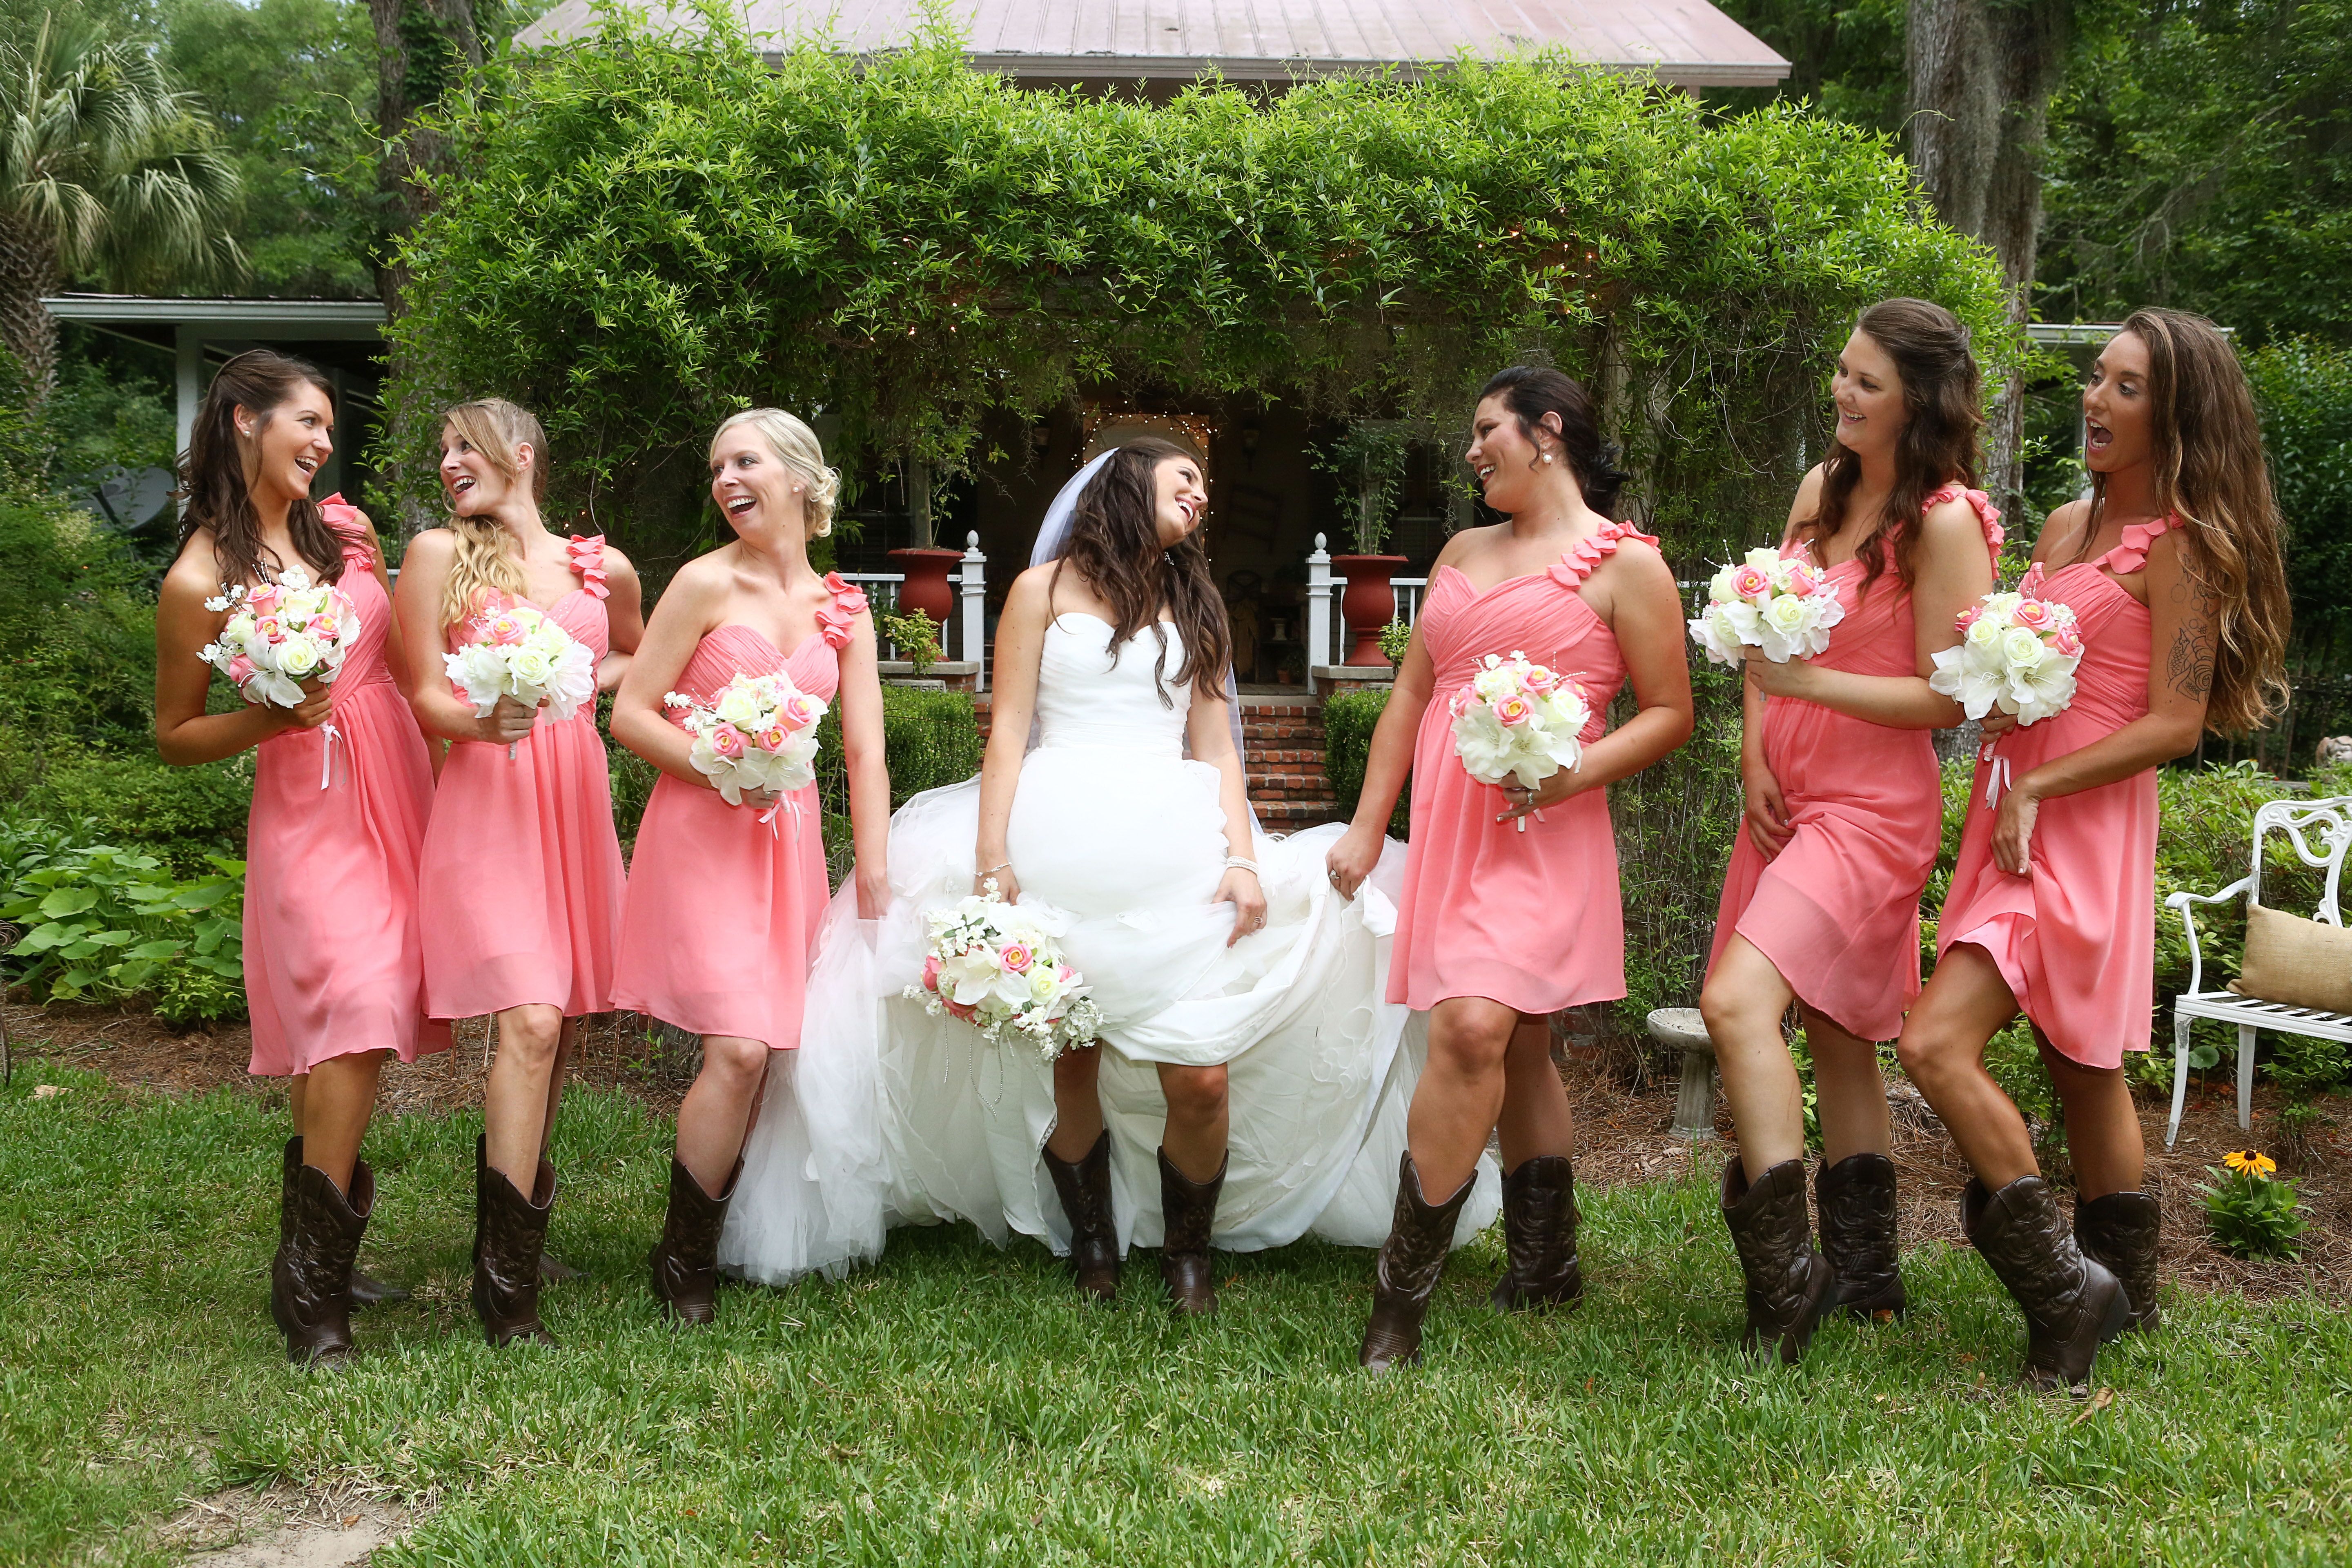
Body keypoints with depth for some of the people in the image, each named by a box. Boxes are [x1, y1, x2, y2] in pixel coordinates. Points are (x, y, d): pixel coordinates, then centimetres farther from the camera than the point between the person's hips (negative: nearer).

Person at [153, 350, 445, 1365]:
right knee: (355, 1017, -18)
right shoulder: (200, 580, -8)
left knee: (349, 1037, 7)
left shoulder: (345, 531, 7)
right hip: (309, 809, -5)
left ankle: (322, 1264, 19)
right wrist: (268, 718, -17)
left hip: (399, 791, 6)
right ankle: (309, 1285, -7)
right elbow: (175, 738, -1)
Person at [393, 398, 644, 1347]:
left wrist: (592, 680, 11)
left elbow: (634, 654, 32)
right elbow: (425, 699, 1)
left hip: (575, 802, 4)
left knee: (562, 1021, 6)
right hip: (486, 802, -4)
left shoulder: (603, 569, 12)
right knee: (530, 1020, -16)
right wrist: (481, 718, -19)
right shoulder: (437, 554, 5)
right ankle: (506, 1284, -11)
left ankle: (519, 1190, 28)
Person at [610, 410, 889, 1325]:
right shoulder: (707, 584, -4)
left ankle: (736, 1241, 20)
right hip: (702, 836, -4)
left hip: (790, 843, 5)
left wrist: (875, 892, 0)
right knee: (738, 1050, -14)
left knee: (762, 1052, 4)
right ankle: (683, 1257, 2)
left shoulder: (843, 609, 9)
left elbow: (865, 751, 6)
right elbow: (630, 714, -4)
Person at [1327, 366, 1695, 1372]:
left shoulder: (1623, 563, 0)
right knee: (1515, 1045, 10)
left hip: (1537, 833, -7)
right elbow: (1412, 694, 20)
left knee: (1474, 1026, -22)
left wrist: (1576, 770, -17)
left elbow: (1670, 714, -1)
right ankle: (1547, 1270, 20)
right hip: (1446, 825, 7)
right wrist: (1367, 828, 14)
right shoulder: (1465, 552, 21)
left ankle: (1402, 1292, -19)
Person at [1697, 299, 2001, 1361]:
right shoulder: (1821, 491, 9)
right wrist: (1756, 753, 4)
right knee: (1835, 1034, 14)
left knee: (1737, 1001, -23)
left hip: (1871, 810, -8)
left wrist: (1812, 682, -21)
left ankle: (1783, 1280, -19)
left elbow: (1947, 697, -15)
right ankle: (1862, 1272, 25)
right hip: (1788, 796, 8)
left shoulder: (1945, 523, -13)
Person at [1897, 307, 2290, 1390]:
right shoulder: (2068, 524, 14)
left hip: (2078, 826, -8)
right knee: (2083, 1069, 15)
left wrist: (2036, 791, -17)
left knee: (1938, 1045, -17)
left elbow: (2177, 723, -14)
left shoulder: (2180, 547, -10)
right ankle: (2122, 1294, 27)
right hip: (2015, 819, 8)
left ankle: (2062, 1290, -7)